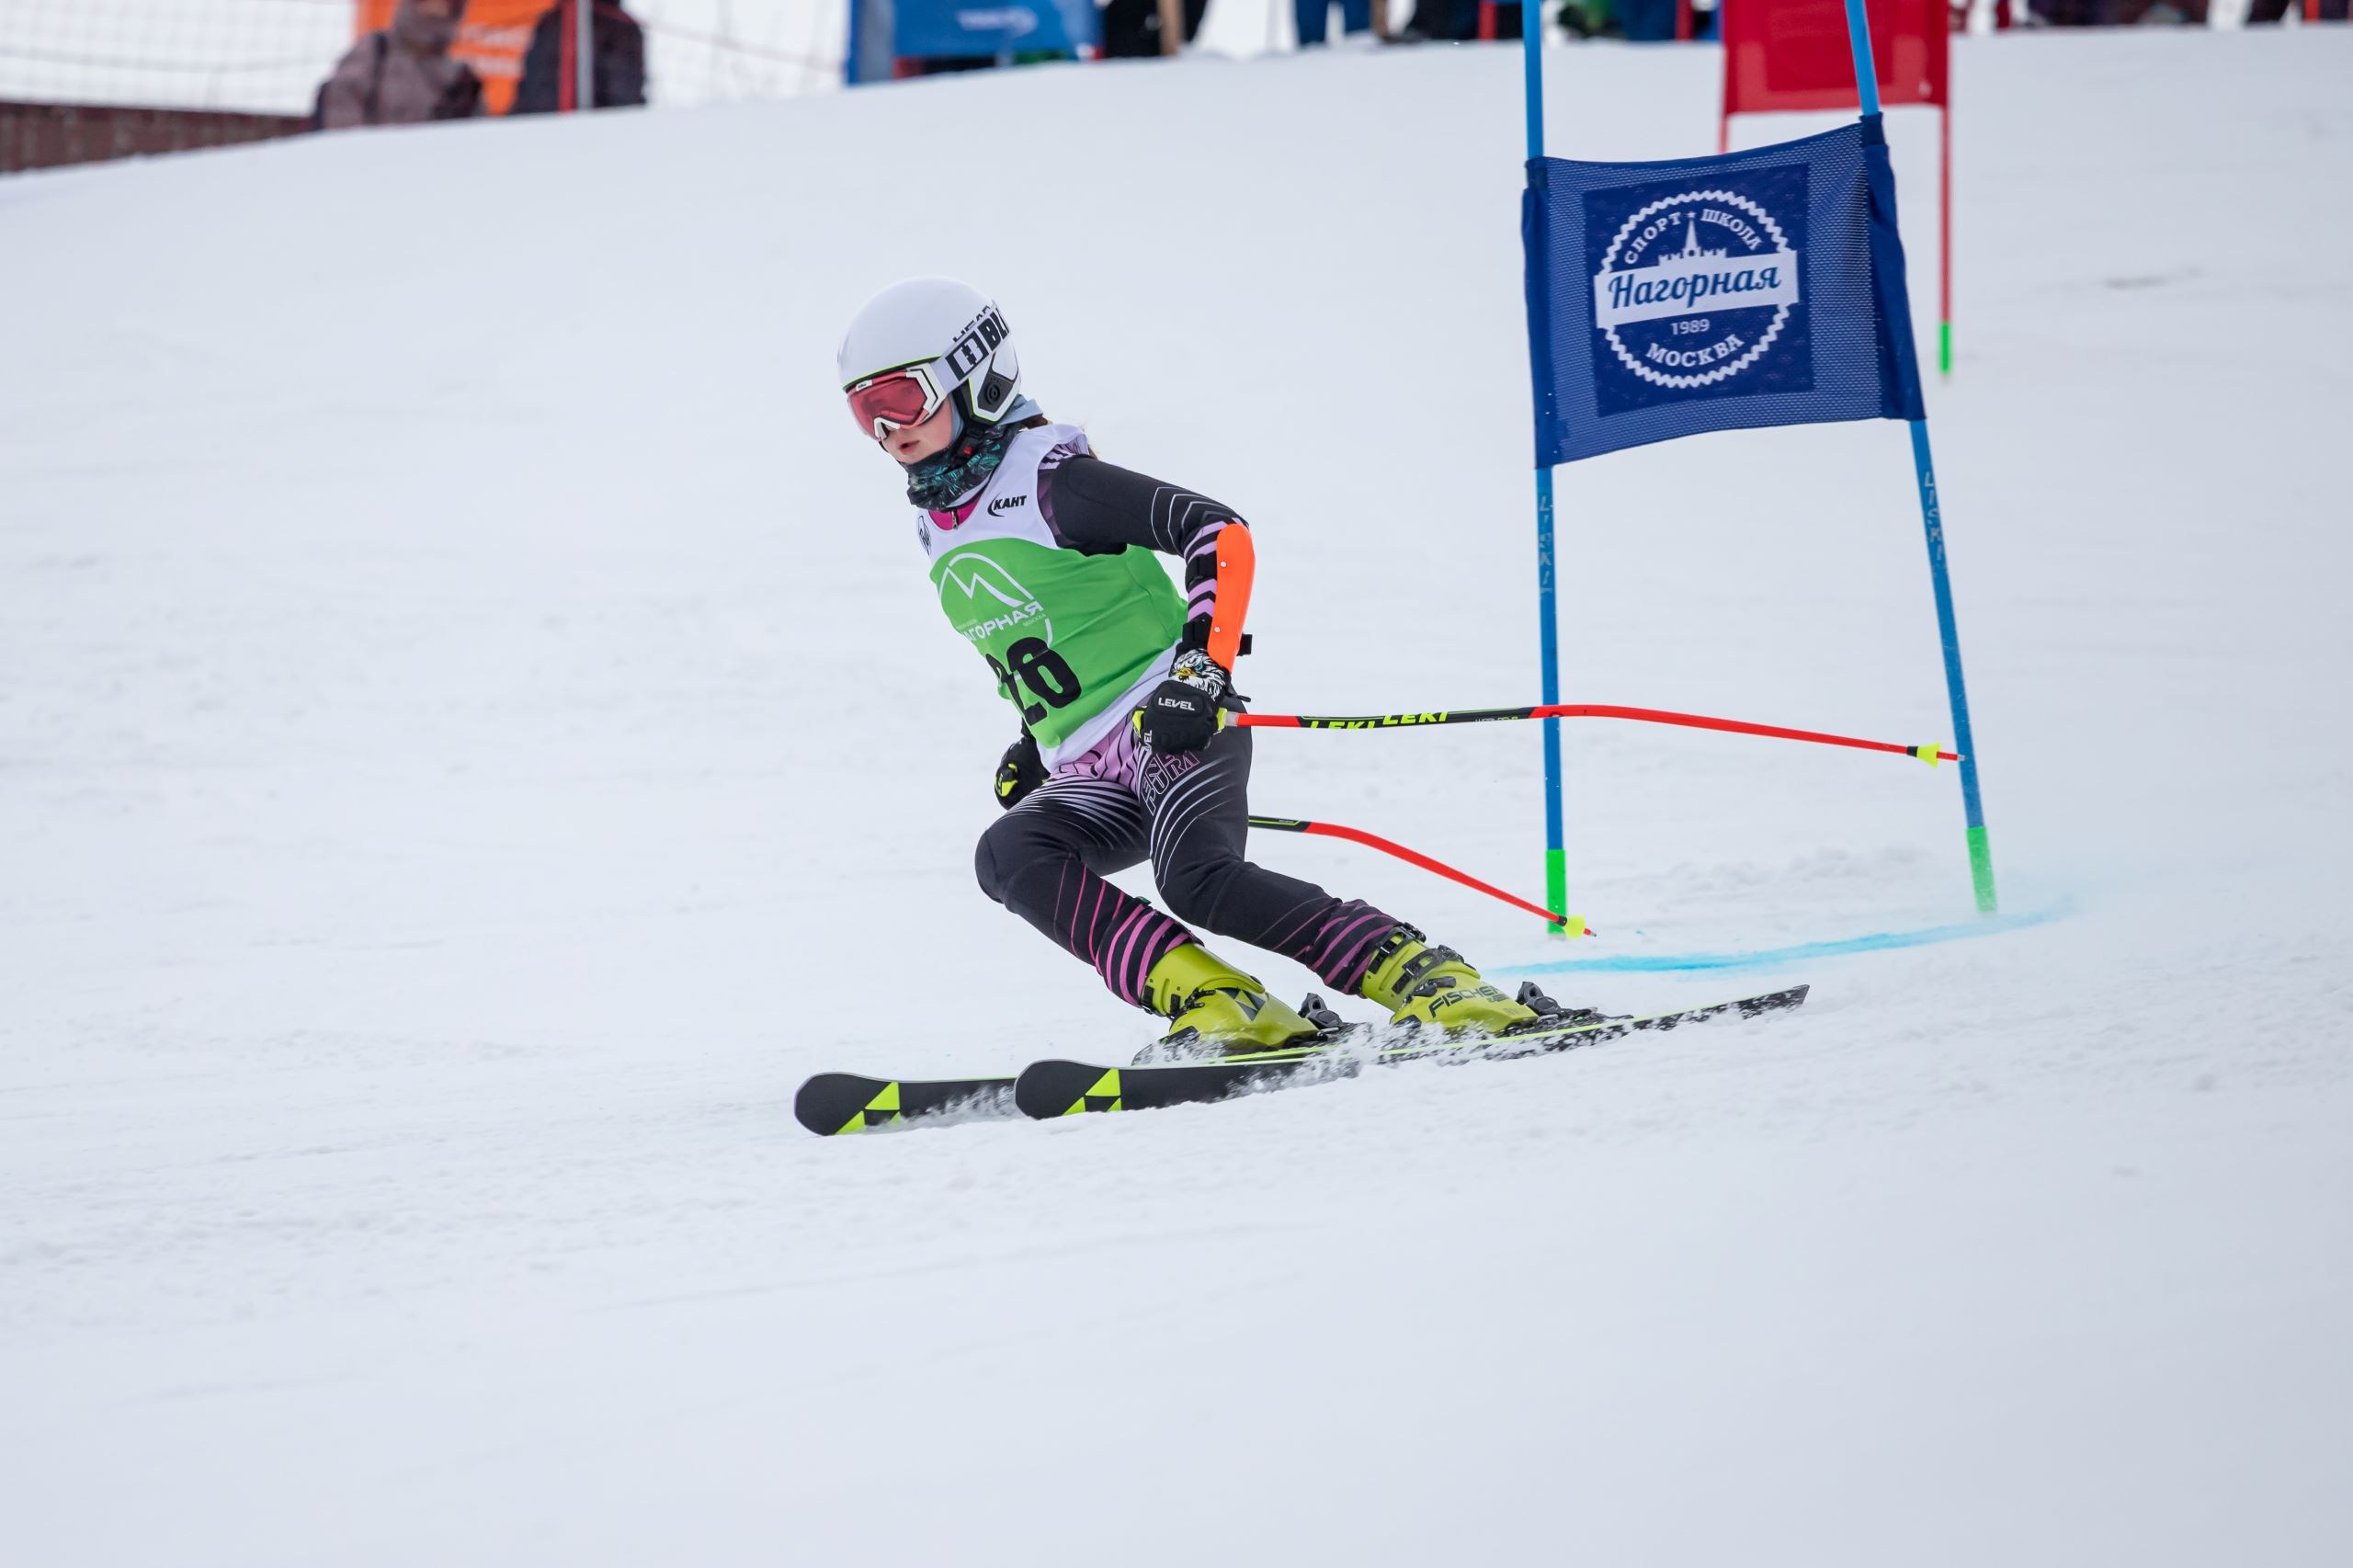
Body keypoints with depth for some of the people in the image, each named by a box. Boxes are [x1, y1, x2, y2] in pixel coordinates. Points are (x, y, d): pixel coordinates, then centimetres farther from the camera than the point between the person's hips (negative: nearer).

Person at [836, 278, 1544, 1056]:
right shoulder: (935, 525, 17)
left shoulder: (1047, 478, -8)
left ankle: (1423, 977, -27)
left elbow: (1219, 532, -15)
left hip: (1178, 727, -7)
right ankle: (1210, 1003, -32)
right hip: (1091, 780, 7)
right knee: (1009, 854, -24)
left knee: (1199, 879, -33)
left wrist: (1202, 666, -25)